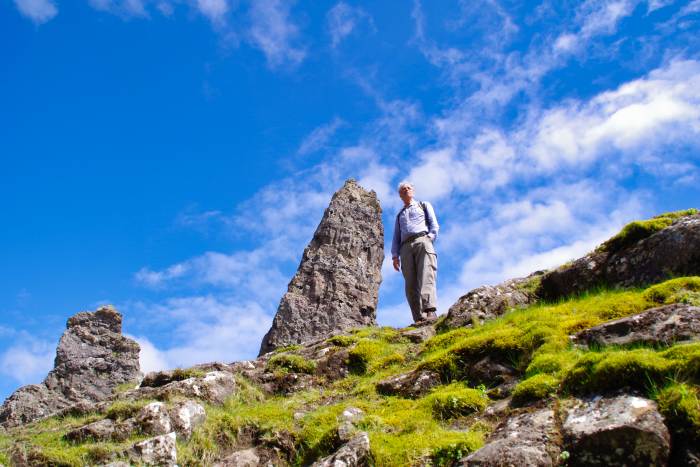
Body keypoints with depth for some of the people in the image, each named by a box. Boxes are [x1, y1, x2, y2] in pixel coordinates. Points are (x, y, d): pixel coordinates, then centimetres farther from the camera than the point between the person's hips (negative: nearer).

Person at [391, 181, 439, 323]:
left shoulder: (424, 205, 26)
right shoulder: (399, 215, 34)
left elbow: (434, 225, 13)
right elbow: (396, 237, 24)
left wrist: (429, 239, -6)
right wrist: (395, 256, 8)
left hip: (422, 240, -3)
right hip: (406, 247, 3)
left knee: (426, 277, -26)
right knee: (411, 284, -14)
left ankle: (430, 311, -44)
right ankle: (419, 319, -24)